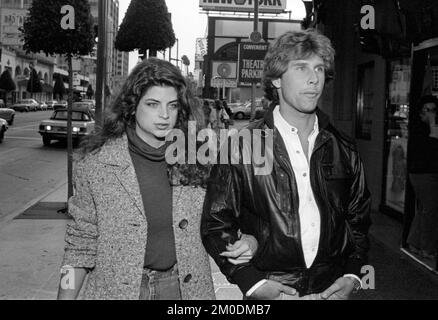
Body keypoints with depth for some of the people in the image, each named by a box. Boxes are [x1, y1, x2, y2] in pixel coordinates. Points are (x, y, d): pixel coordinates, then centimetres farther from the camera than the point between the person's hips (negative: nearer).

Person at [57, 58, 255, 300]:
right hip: (117, 288, -1)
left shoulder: (197, 158, -6)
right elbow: (81, 241, -3)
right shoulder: (96, 162, -9)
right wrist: (66, 296, -6)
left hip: (187, 286, 2)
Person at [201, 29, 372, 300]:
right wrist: (253, 282, -16)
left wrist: (352, 276, -3)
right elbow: (216, 225, -8)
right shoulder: (242, 147, -10)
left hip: (331, 289, 3)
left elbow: (359, 221, 9)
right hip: (267, 292, -3)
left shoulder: (343, 151, 2)